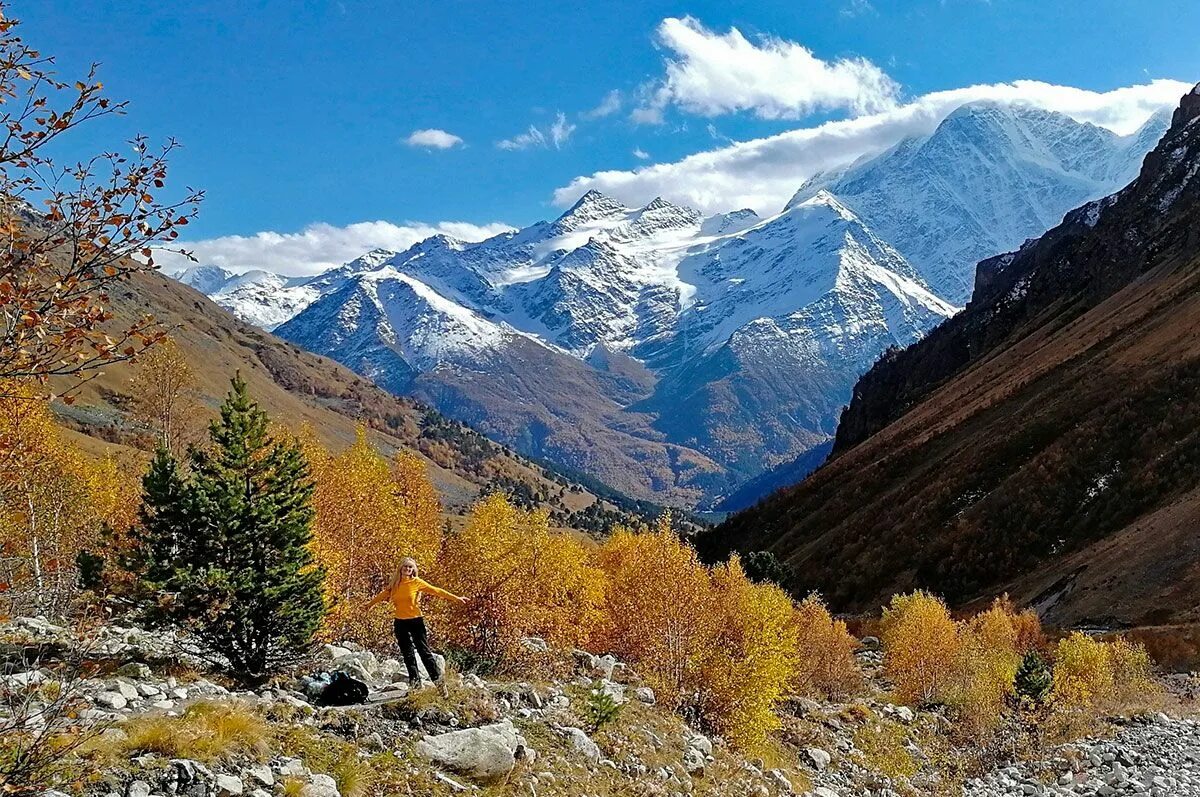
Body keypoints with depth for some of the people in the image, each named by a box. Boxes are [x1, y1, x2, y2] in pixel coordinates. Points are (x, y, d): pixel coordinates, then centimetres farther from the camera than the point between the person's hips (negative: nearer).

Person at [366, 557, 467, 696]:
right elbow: (383, 594, 22)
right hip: (400, 623, 4)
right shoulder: (394, 584, 4)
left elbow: (436, 591, -7)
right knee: (408, 654, 9)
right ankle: (414, 680, 17)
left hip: (416, 621, -4)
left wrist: (456, 598, -10)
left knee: (424, 651, -7)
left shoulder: (417, 582, -6)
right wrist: (370, 604, 36)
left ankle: (438, 678, -1)